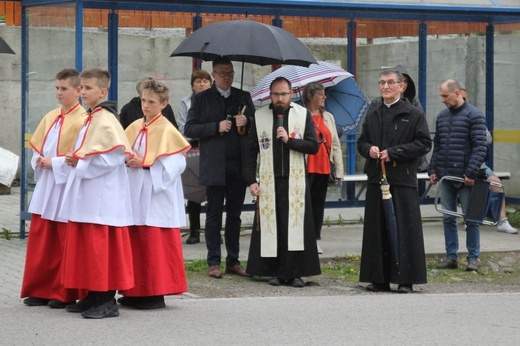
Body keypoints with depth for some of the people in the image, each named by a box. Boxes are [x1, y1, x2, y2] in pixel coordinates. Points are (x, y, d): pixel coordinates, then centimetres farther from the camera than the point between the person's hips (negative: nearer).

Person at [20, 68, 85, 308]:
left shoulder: (83, 120, -10)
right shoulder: (50, 117, 12)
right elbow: (36, 146, 18)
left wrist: (54, 162, -15)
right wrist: (39, 160, -2)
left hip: (67, 186, -7)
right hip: (45, 184, 7)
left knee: (65, 243, 0)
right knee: (40, 239, 7)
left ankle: (64, 294, 9)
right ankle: (40, 290, 15)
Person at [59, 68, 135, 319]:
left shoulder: (106, 120, -14)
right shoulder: (90, 119, 16)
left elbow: (113, 156, -22)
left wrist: (81, 162, -14)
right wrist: (74, 159, 5)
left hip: (101, 196, -10)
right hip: (85, 194, 10)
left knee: (100, 247, -8)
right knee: (84, 245, 12)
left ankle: (107, 300, -3)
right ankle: (93, 296, 19)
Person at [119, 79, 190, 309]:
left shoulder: (166, 130, -7)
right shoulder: (134, 127, 12)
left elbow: (177, 163, -14)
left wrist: (145, 163, -17)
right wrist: (127, 160, -4)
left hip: (156, 195, -7)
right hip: (135, 194, 7)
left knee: (154, 244, -5)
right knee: (134, 242, 8)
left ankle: (156, 294, 1)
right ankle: (137, 292, 16)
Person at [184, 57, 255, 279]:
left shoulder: (243, 97, 15)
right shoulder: (201, 99, 5)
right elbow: (189, 129, -2)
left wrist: (247, 121, -6)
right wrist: (216, 127, -12)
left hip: (239, 166, 3)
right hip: (214, 167, -3)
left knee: (235, 215, 7)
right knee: (214, 215, 1)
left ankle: (233, 261, 12)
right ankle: (214, 263, 5)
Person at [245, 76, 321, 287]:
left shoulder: (303, 115, 5)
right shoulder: (259, 116, 6)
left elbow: (313, 146, 0)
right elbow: (251, 151, 7)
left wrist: (289, 140, -13)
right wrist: (251, 181, 0)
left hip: (295, 181, -1)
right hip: (268, 181, 1)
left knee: (295, 227, -2)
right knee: (271, 227, 0)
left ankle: (295, 273, 4)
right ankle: (276, 272, 8)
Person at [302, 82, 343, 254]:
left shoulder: (328, 117, 13)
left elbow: (336, 145, 13)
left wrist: (339, 170, 7)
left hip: (323, 169, 6)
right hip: (306, 168, -6)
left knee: (318, 204, 9)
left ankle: (315, 239, 14)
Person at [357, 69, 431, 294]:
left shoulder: (414, 115, 0)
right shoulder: (372, 116, 16)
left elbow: (424, 144, -6)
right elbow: (361, 142, 21)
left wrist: (393, 153, -13)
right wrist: (369, 149, -3)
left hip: (402, 180, -5)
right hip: (376, 180, 5)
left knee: (405, 230, -5)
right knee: (377, 230, 5)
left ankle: (405, 280, 0)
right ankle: (379, 279, 11)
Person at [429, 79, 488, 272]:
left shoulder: (474, 116, -7)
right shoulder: (442, 117, 13)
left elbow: (480, 147, -12)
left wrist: (471, 172, -18)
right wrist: (432, 170, 9)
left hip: (465, 178, -6)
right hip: (445, 177, 6)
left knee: (471, 219, 2)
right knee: (448, 218, 8)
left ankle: (473, 258, 8)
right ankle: (451, 257, 15)